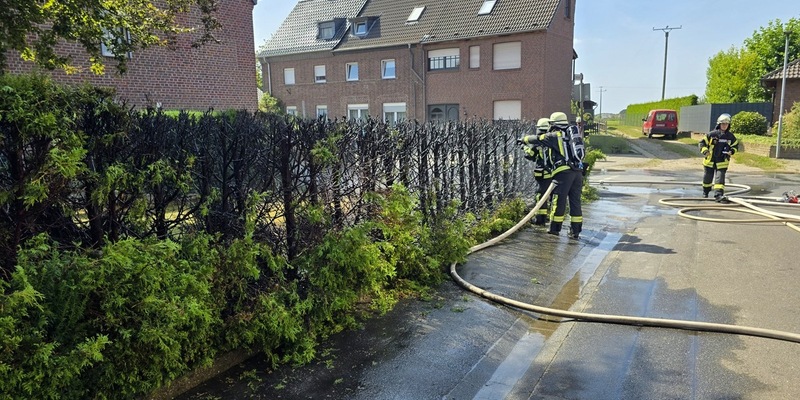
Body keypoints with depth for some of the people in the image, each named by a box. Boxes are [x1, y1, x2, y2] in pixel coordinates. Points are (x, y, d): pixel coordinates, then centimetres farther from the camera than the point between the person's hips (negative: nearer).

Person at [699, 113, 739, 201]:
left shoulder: (730, 136, 1)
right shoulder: (712, 134, -7)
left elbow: (735, 145, 15)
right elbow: (702, 142, -3)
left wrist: (731, 152, -5)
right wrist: (704, 151, -19)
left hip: (722, 162, 0)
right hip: (710, 161, 0)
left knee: (720, 178, -12)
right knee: (707, 178, 14)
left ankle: (718, 194, -18)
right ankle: (705, 192, 37)